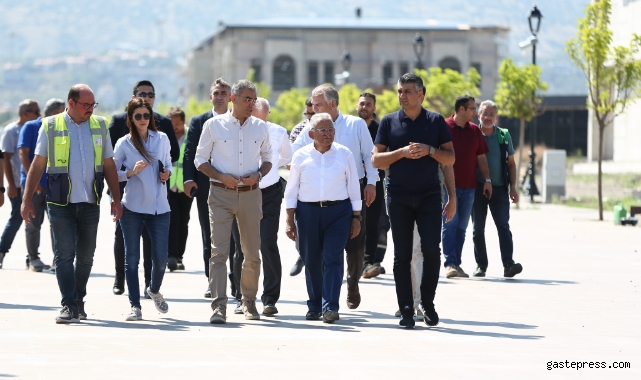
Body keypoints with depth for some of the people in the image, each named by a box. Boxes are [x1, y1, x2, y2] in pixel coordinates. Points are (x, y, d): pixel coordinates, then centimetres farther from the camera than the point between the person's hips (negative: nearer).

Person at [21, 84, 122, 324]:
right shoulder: (50, 126, 1)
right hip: (60, 204, -3)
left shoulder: (99, 126, 9)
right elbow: (38, 164, 2)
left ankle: (79, 301, 23)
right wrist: (27, 199, -3)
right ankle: (69, 306, -6)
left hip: (90, 204, 3)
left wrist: (116, 200, 8)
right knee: (64, 255, -7)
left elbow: (109, 165, 12)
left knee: (86, 256, 8)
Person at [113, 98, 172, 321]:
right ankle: (135, 306, 8)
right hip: (132, 208, -2)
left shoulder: (162, 139, 7)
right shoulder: (124, 144, 0)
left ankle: (154, 290, 29)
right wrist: (131, 172, -15)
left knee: (160, 258, -2)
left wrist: (167, 172, 0)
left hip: (159, 208, 2)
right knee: (132, 258, 0)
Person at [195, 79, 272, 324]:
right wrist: (221, 177, -12)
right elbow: (200, 160, 4)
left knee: (252, 252, 8)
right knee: (219, 251, -10)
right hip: (221, 194, -3)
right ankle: (219, 306, -12)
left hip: (251, 194, 3)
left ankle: (249, 301, 23)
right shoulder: (214, 125, -1)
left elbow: (267, 158, 17)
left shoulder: (260, 127, 7)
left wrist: (258, 175, -4)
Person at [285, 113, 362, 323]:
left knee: (333, 258, -11)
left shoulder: (344, 154, 6)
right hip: (308, 212, 1)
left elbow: (353, 188, 9)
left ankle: (330, 306, -13)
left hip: (338, 212, -1)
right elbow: (291, 190, 10)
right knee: (311, 261, 4)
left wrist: (356, 217, 6)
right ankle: (314, 306, 15)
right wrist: (290, 220, 5)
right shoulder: (301, 156, 7)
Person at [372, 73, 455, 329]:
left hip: (429, 195, 0)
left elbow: (450, 158, 6)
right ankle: (406, 310, 4)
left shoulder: (436, 121, 6)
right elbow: (376, 160, 3)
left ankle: (427, 303, 10)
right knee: (402, 255, 0)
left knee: (431, 250, -8)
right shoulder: (389, 122, 6)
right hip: (398, 197, 0)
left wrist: (429, 150, -12)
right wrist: (402, 152, -11)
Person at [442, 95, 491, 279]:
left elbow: (481, 157, 15)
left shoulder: (475, 130, 12)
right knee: (450, 223, -10)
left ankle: (457, 263, 9)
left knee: (461, 226, 6)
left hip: (469, 186, 5)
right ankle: (450, 263, -11)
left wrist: (487, 179, 8)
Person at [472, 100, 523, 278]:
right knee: (478, 228, 3)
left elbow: (511, 163, 13)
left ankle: (508, 264, -15)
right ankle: (481, 265, 10)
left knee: (503, 225, -9)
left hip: (499, 188, 0)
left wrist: (513, 187, 4)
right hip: (478, 188, 0)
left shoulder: (504, 136, 9)